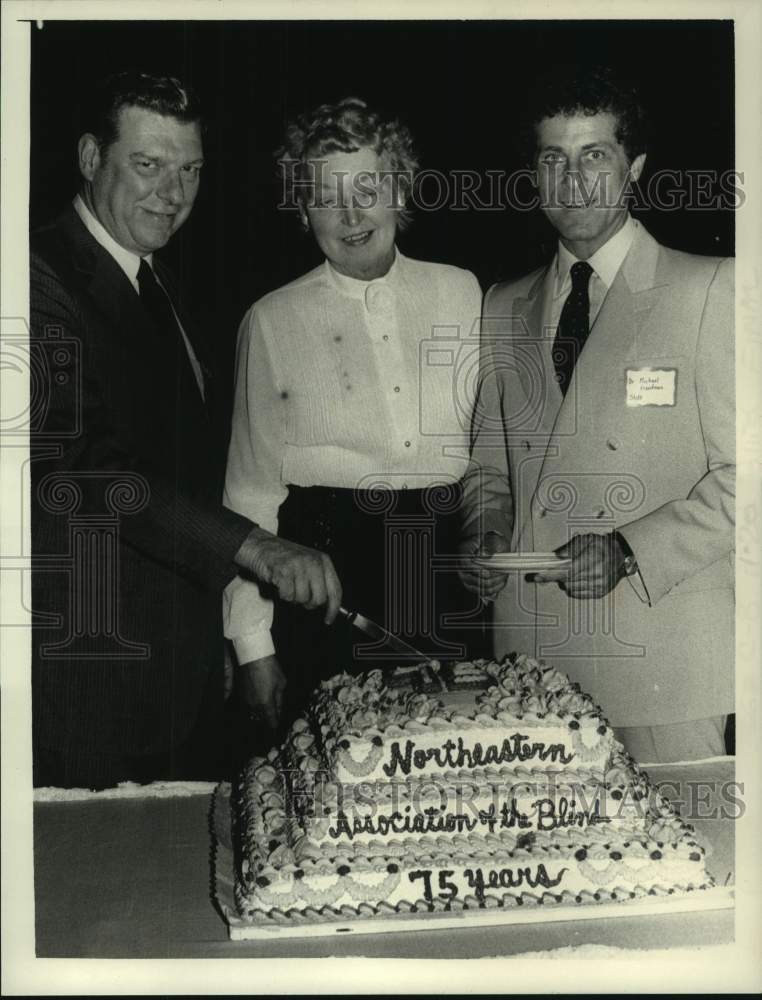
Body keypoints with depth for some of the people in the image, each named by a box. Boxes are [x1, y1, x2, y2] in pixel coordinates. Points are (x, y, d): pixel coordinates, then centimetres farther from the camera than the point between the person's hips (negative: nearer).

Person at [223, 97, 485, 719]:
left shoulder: (461, 294, 8)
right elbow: (252, 489, 4)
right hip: (325, 580, -1)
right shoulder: (272, 322, 3)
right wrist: (254, 645, 1)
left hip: (451, 579, 2)